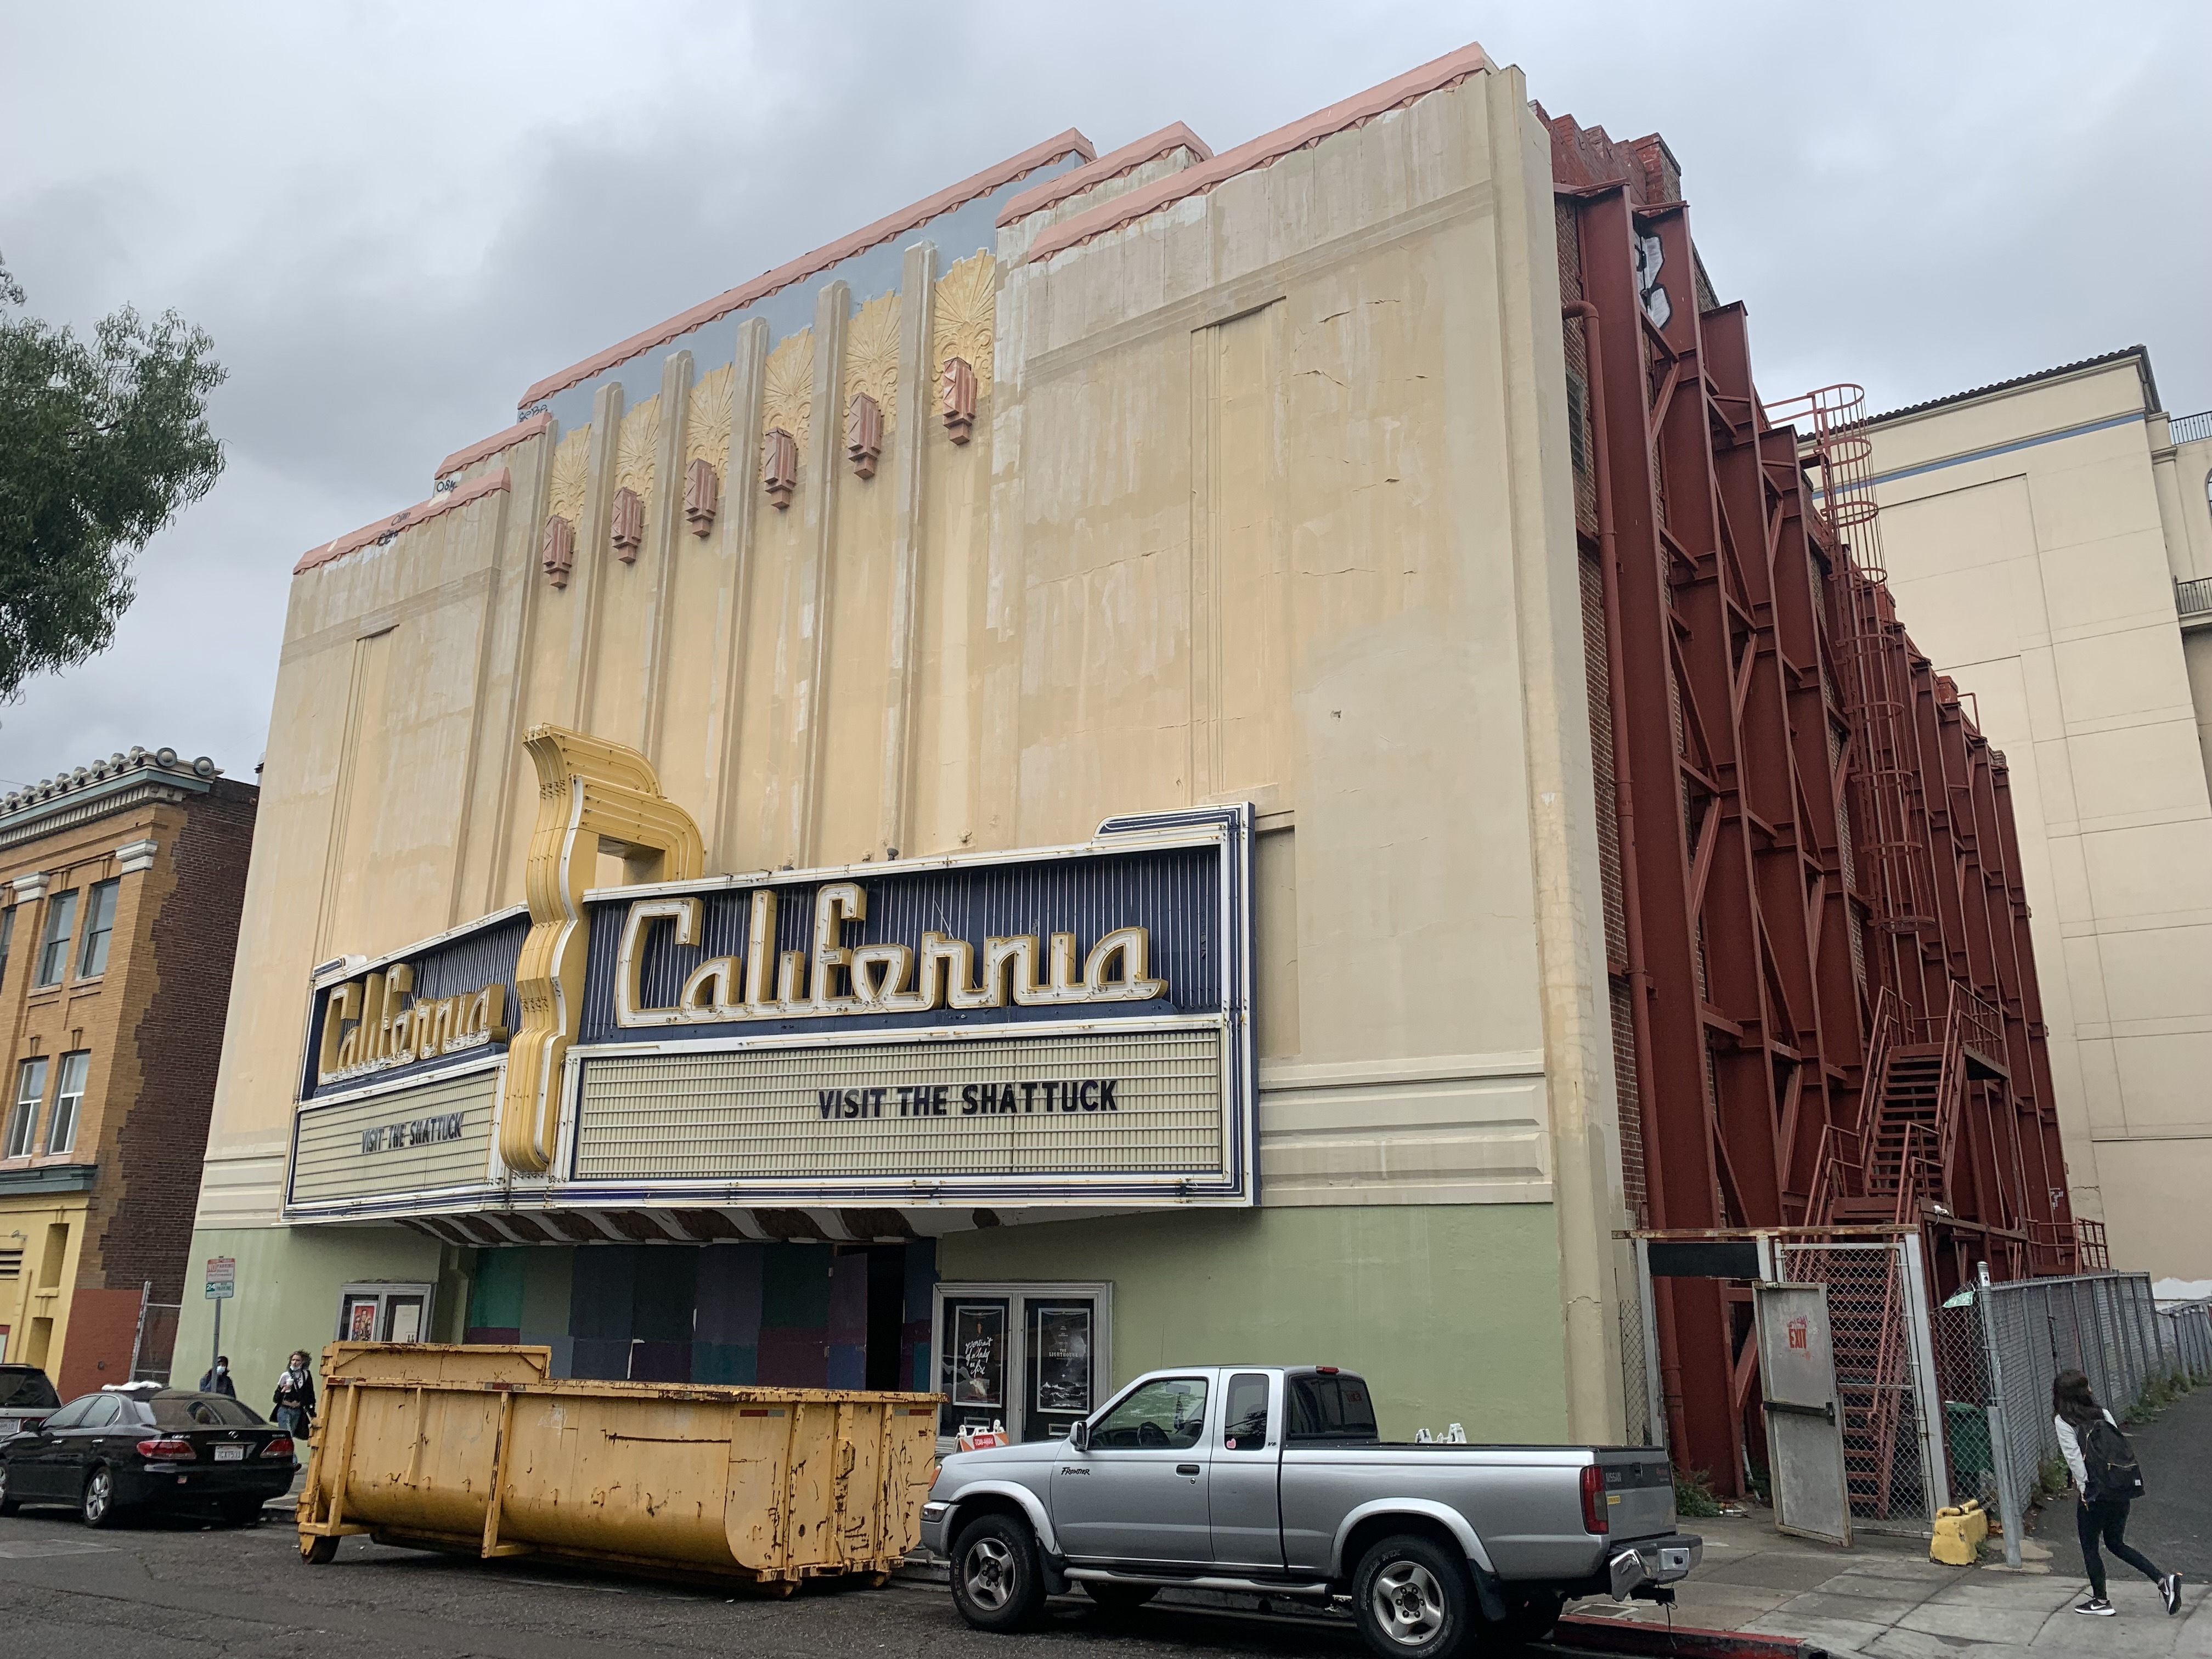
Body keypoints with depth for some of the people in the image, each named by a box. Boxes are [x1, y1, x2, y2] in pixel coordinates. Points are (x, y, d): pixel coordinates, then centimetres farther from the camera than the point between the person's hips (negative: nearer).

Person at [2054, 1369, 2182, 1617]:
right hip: (2121, 1489, 6)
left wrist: (2084, 1487, -6)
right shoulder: (2103, 1414, 7)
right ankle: (2164, 1580, 10)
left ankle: (2101, 1602, 18)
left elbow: (2074, 1457, -14)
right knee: (2116, 1543, 22)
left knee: (2089, 1547, 11)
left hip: (2095, 1492, -6)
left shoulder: (2063, 1421, -9)